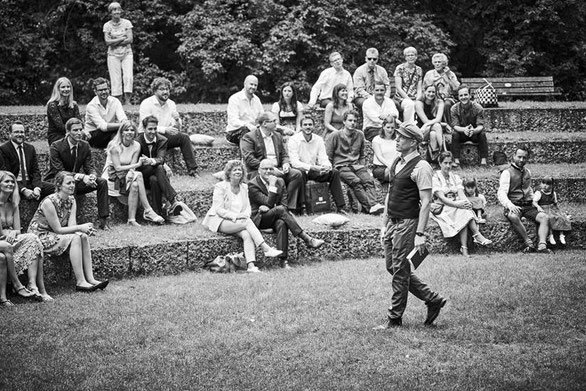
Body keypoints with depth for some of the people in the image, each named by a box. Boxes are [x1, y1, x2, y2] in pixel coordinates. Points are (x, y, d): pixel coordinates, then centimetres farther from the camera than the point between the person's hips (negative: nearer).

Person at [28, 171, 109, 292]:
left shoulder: (71, 201, 2)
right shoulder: (49, 202, -22)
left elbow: (72, 226, -7)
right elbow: (58, 229, -21)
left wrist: (85, 229, -27)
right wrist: (80, 228, -24)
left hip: (54, 235, 8)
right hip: (40, 236, -8)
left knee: (83, 237, -16)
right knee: (75, 238, -26)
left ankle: (90, 278, -20)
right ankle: (80, 282, -27)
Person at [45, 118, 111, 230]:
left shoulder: (85, 145, 0)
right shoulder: (56, 147, -17)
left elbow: (90, 167, -2)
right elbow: (59, 172, -24)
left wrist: (92, 176, -28)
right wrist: (81, 176, -36)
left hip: (75, 182, 6)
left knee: (102, 182, -11)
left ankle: (103, 220, -13)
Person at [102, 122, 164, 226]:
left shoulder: (136, 146, 1)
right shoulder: (114, 145, -12)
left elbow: (132, 169, -5)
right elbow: (118, 167, -17)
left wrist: (130, 174, -29)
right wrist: (138, 164, -19)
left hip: (126, 176, 4)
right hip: (112, 177, -4)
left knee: (135, 185, -30)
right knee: (138, 175, -28)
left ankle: (132, 219, -30)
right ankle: (148, 211, -28)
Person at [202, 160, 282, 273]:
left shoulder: (244, 187, 15)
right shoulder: (220, 187, -3)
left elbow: (248, 207, 14)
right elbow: (219, 209, -9)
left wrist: (245, 215, -10)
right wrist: (235, 216, -20)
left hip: (240, 220, 5)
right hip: (220, 221, -5)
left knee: (247, 235, -29)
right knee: (247, 222, -30)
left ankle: (251, 266, -43)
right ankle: (267, 249, -35)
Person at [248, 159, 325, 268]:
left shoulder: (280, 182, 9)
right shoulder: (252, 184, -8)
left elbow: (284, 205, 0)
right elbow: (268, 202, -17)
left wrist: (268, 208, -16)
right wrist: (272, 186, -20)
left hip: (274, 217, 4)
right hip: (258, 219, -4)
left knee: (281, 223, -34)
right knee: (280, 210, -33)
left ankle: (283, 260, -42)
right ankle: (307, 239, -36)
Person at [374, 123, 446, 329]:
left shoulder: (420, 167, -14)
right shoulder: (397, 163, 12)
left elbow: (425, 203, -17)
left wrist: (420, 234, -21)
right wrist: (384, 225, 18)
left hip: (408, 223, -9)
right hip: (392, 223, 9)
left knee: (400, 271, -2)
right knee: (392, 267, 12)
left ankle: (395, 318, 10)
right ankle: (432, 299, 23)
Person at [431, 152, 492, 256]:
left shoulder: (455, 177, 17)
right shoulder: (435, 178, -1)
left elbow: (461, 194, 2)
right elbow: (441, 197, -13)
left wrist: (466, 202, -22)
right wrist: (457, 204, -27)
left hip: (457, 206, 4)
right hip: (442, 209, -4)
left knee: (465, 211, -32)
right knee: (464, 212, -34)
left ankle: (464, 248, -41)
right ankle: (477, 235, -36)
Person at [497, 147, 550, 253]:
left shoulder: (527, 172, 18)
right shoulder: (507, 173, -1)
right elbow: (501, 193, -12)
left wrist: (533, 202, 17)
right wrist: (510, 205, -30)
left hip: (528, 206, 5)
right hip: (513, 207, -5)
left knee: (544, 217, -22)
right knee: (513, 217, -39)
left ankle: (542, 246, -34)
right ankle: (528, 243, -32)